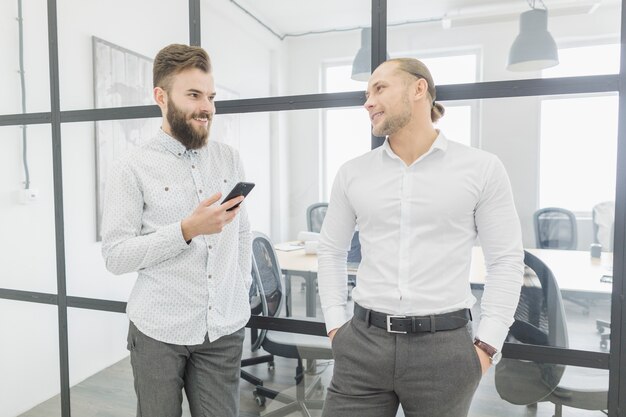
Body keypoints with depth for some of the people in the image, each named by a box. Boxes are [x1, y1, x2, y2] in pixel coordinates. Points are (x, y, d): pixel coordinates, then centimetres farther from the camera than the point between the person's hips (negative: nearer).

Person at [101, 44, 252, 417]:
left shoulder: (230, 159, 5)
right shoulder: (133, 169, -7)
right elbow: (116, 257, -11)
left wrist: (243, 290, 5)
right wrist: (186, 230, -22)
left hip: (225, 328, 3)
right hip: (159, 331, -2)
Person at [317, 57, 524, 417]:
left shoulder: (482, 168, -2)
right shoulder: (352, 173, 4)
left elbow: (506, 259, -1)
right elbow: (331, 251, 10)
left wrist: (487, 345, -6)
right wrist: (335, 325, 5)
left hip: (444, 346, -1)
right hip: (363, 343, 2)